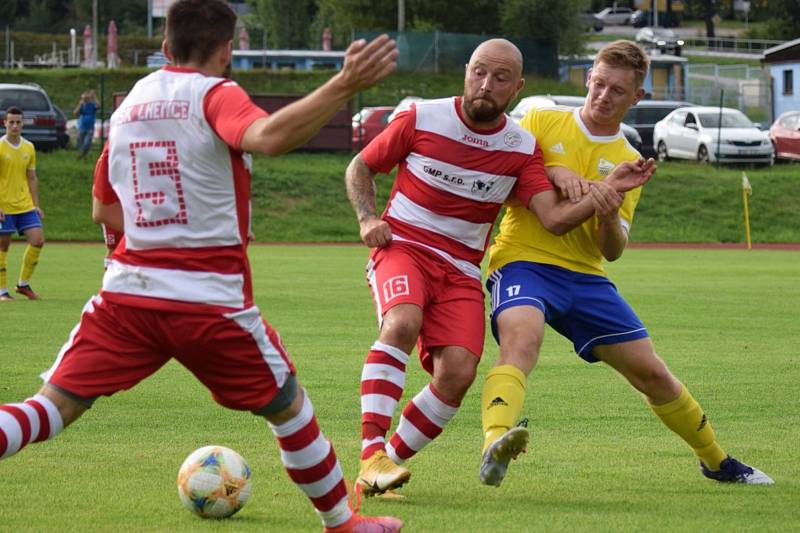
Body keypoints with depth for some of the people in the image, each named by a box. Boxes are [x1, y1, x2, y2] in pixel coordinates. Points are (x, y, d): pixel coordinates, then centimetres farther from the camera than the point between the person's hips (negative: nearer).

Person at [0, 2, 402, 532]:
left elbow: (103, 208, 22)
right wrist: (344, 86, -36)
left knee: (54, 407, 1)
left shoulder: (129, 103, 12)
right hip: (211, 298, -4)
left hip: (126, 291, 4)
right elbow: (267, 136, -31)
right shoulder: (215, 95, -7)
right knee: (287, 406, 15)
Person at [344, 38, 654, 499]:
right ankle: (372, 456, -38)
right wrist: (368, 219, -7)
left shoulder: (522, 148, 2)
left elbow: (555, 218, -9)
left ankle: (389, 462, 0)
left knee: (458, 374, -18)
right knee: (403, 323, -35)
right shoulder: (422, 119, -3)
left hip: (461, 270, 3)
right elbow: (360, 168, 10)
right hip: (402, 247, -3)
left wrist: (608, 190, -23)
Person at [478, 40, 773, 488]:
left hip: (585, 275, 4)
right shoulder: (541, 122, 4)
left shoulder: (628, 161, 11)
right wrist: (553, 170, -16)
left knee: (652, 373, 8)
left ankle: (716, 461, 30)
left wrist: (610, 219, -17)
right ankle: (495, 446, -58)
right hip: (523, 261, -4)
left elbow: (614, 251, 6)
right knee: (522, 338, -36)